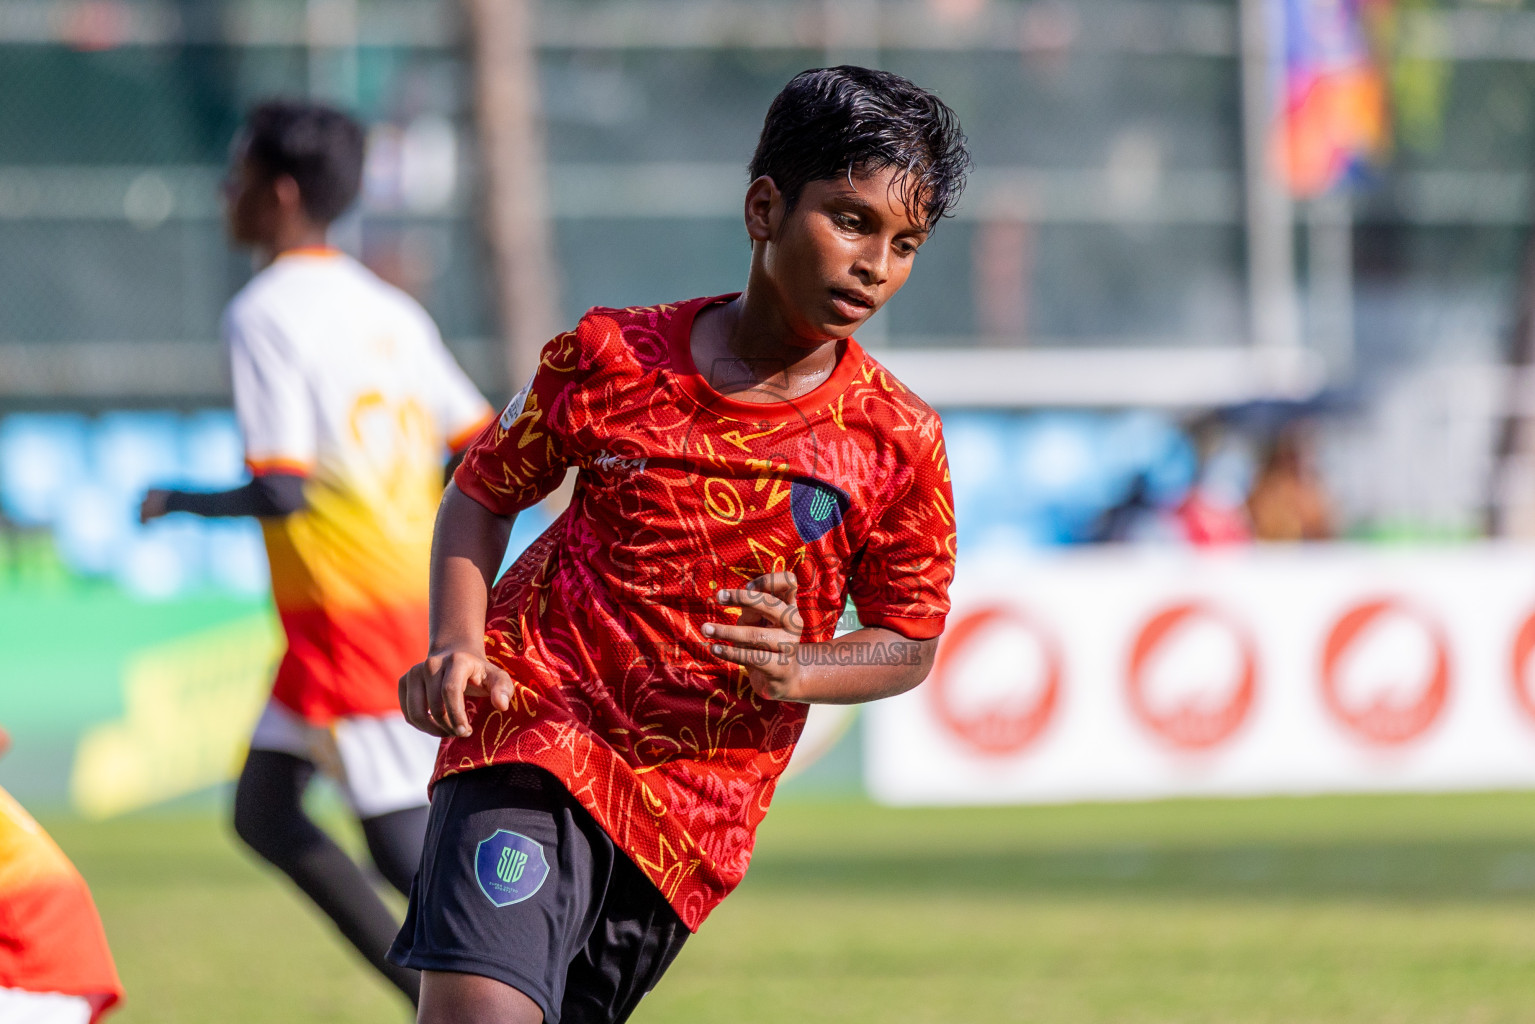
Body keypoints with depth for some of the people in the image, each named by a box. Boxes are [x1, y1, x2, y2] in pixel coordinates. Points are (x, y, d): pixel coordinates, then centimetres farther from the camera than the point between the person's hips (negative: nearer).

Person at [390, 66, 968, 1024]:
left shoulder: (897, 442, -2)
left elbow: (909, 644, 8)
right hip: (539, 729, -2)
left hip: (701, 803, 2)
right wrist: (457, 650, -7)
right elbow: (483, 494, 11)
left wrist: (792, 673, -14)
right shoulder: (611, 358, -4)